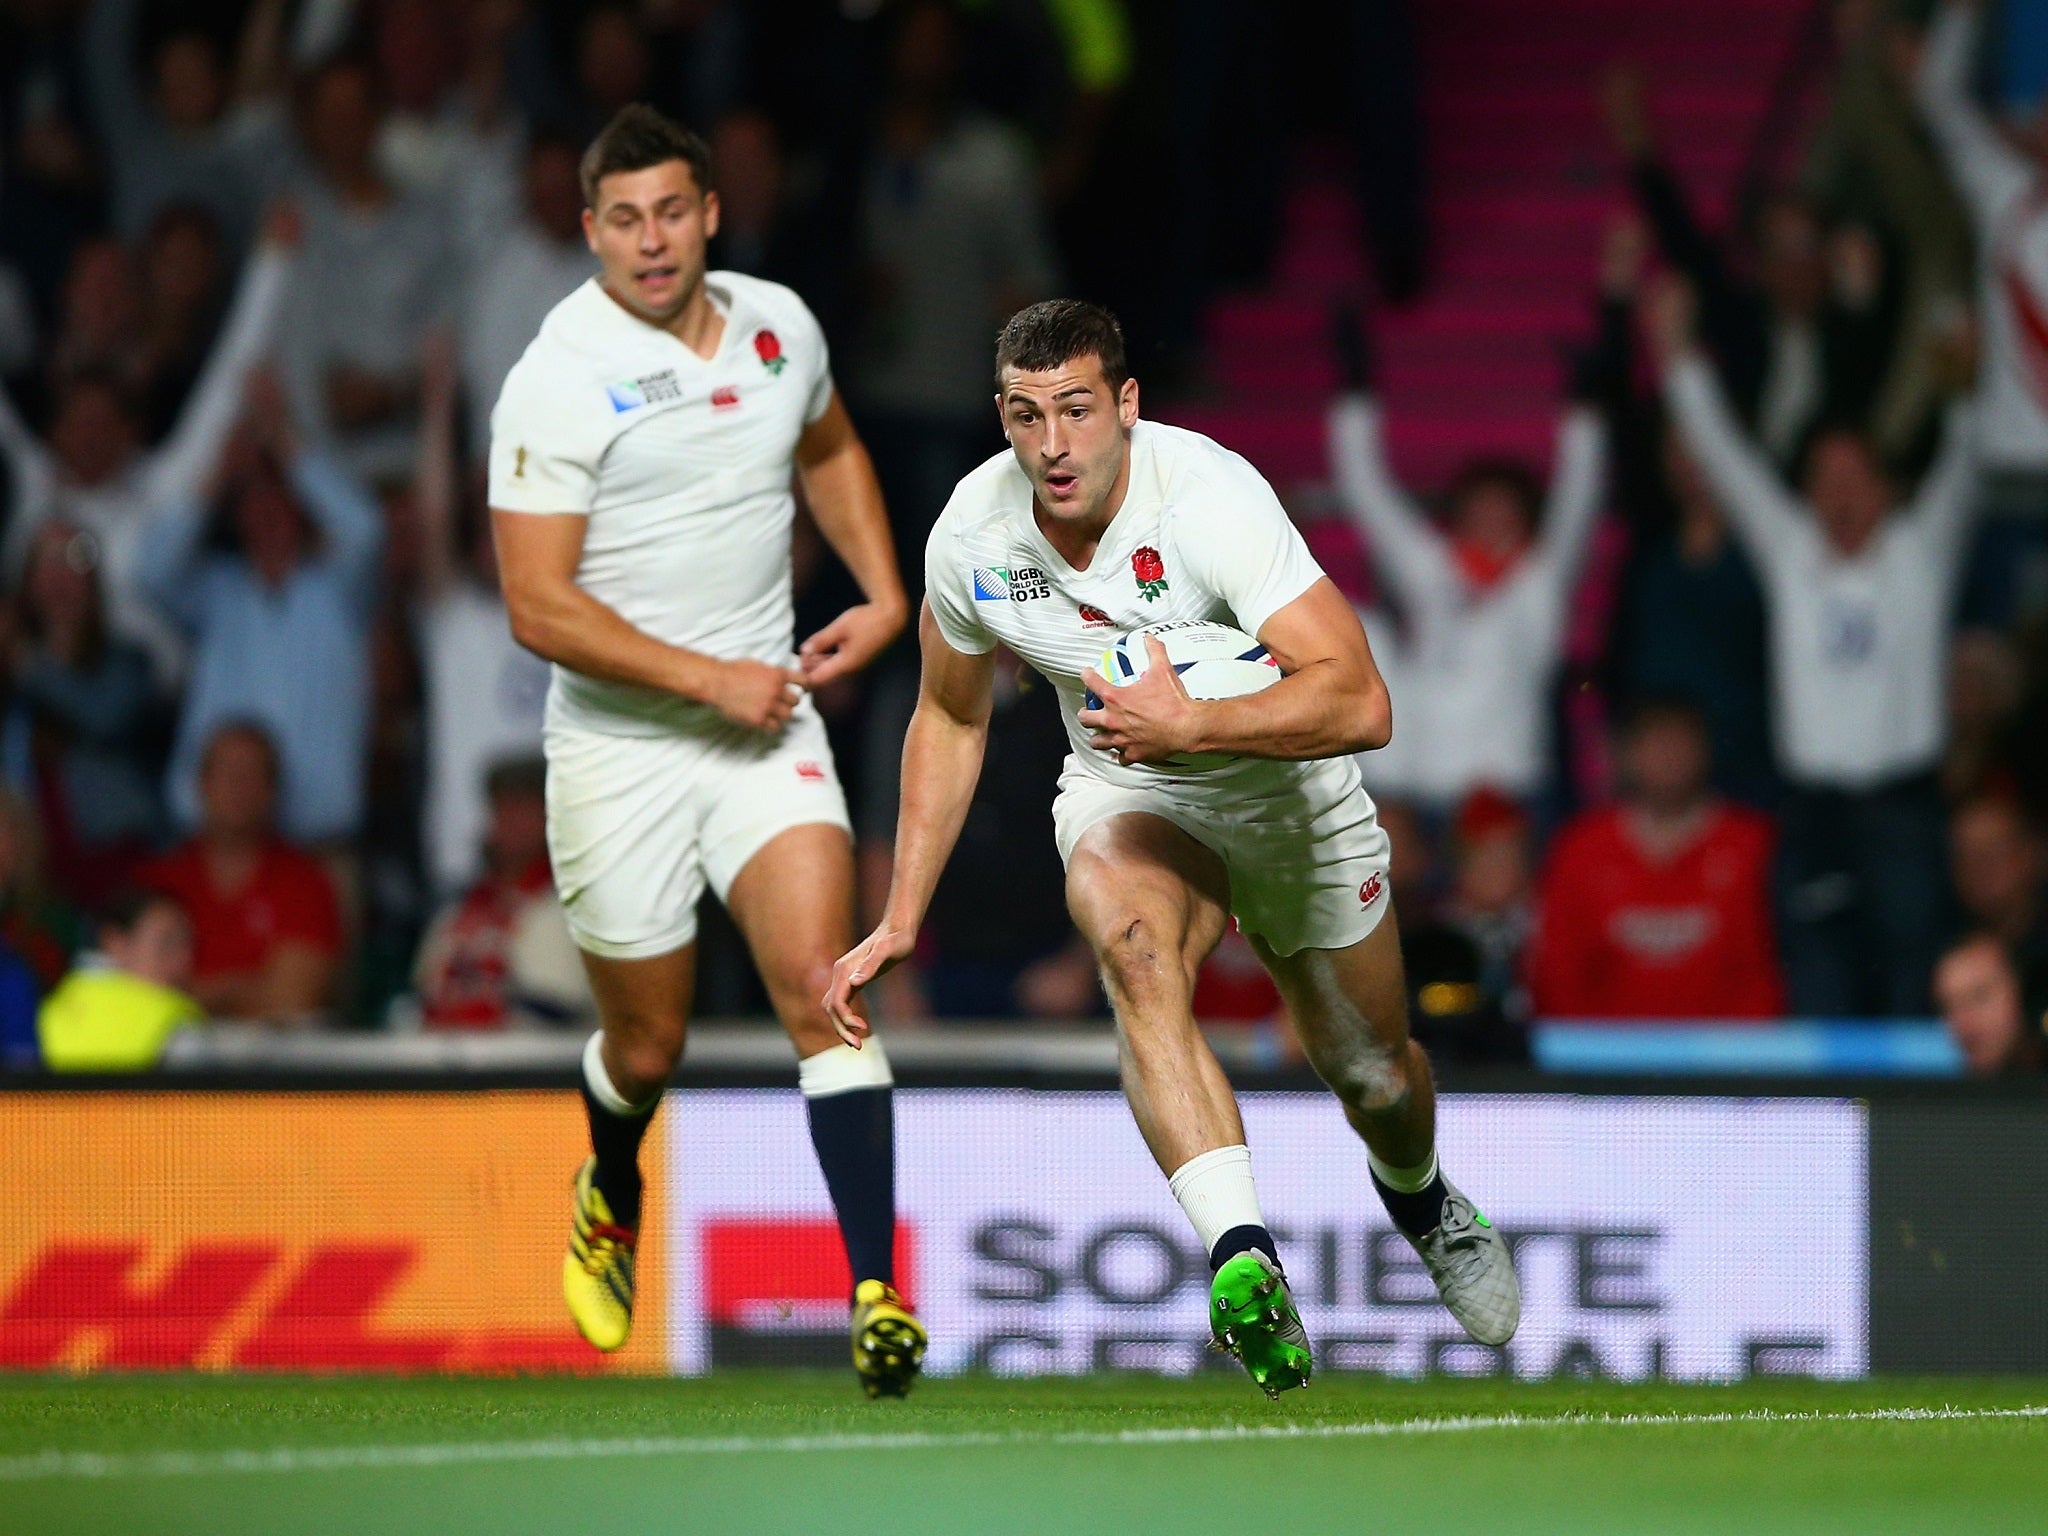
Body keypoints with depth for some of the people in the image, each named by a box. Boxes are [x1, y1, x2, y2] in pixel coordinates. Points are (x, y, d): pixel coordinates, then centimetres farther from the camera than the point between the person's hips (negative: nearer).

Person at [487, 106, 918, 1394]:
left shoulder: (779, 324, 3)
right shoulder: (562, 379, -13)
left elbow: (831, 450, 26)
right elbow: (539, 609, -16)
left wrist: (884, 595, 12)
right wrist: (708, 679, -18)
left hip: (768, 726, 3)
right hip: (620, 746, -3)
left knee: (821, 984, -17)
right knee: (648, 1047, 9)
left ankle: (878, 1295, -20)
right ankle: (612, 1202, 45)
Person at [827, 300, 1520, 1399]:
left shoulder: (1210, 497, -31)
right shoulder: (972, 535, -16)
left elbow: (1358, 702, -38)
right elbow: (951, 719, 4)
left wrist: (1191, 724, -49)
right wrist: (902, 919, 2)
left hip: (1290, 800, -1)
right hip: (1125, 800, 1)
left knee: (1372, 1073, 12)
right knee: (1137, 958, -33)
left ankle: (1419, 1200, 51)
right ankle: (1245, 1263, -45)